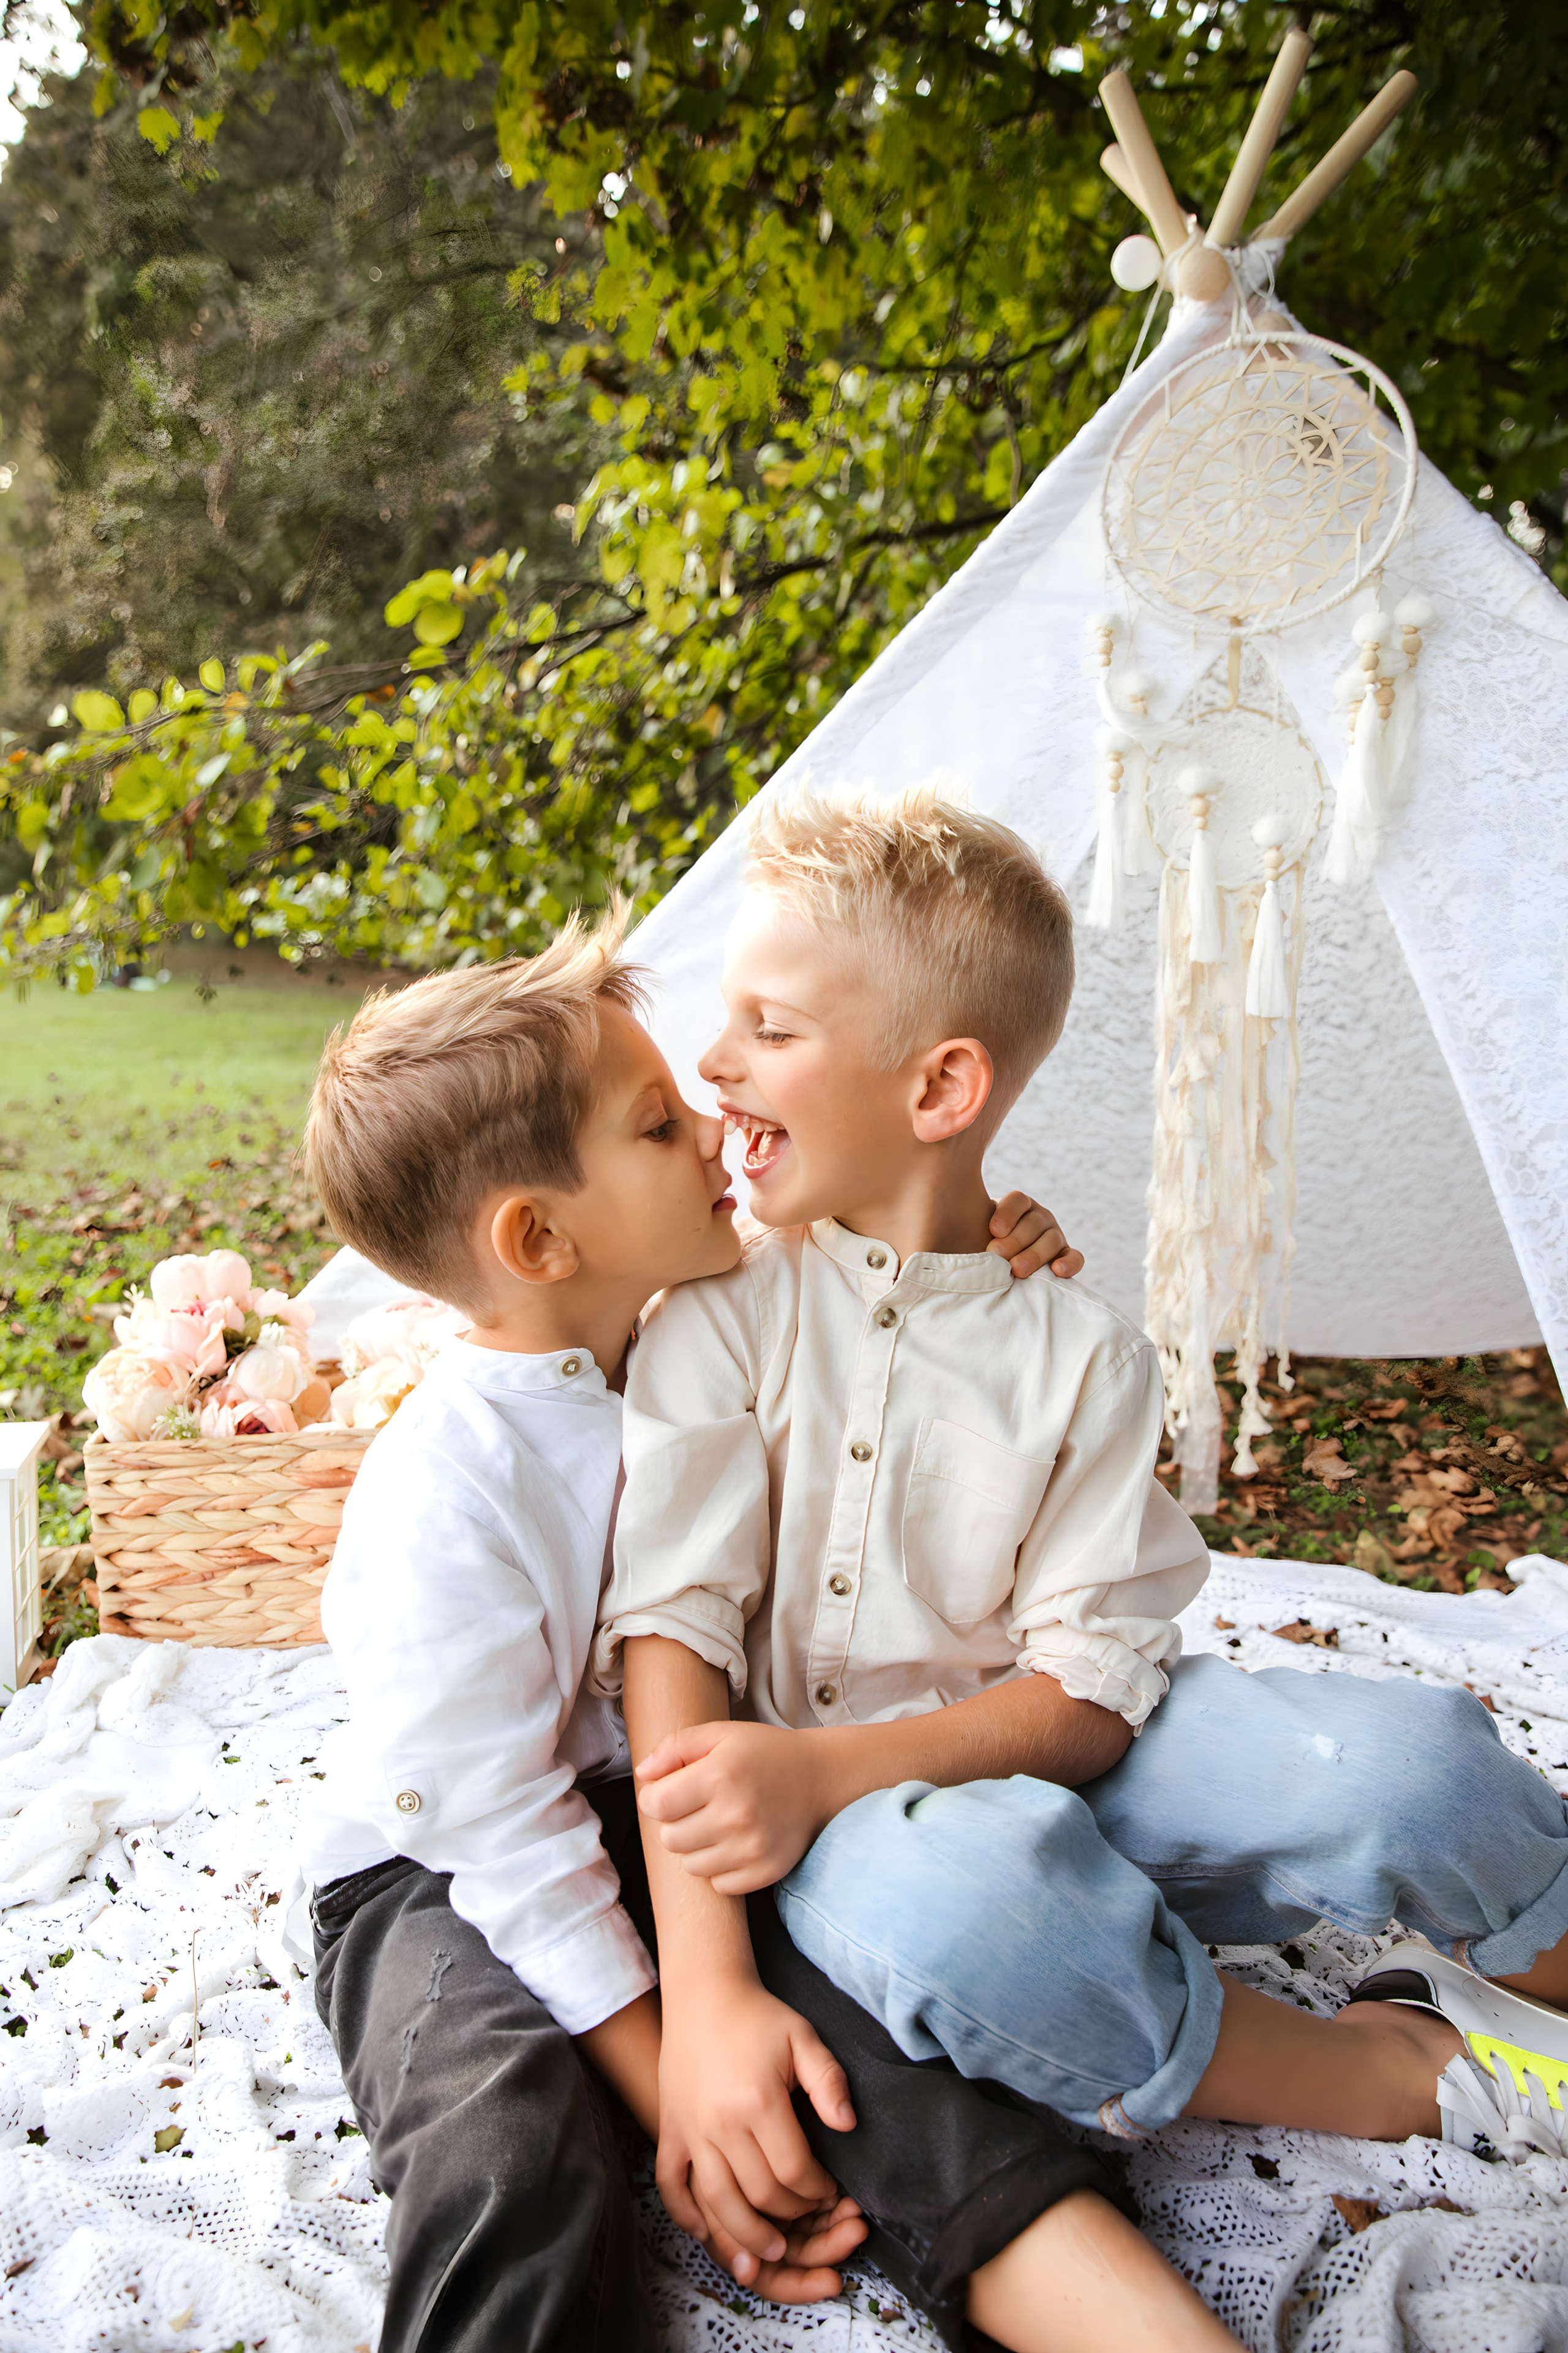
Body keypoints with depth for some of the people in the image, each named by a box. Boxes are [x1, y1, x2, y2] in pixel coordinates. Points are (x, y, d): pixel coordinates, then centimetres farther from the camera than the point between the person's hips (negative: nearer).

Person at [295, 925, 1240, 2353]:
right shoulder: (447, 1488, -25)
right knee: (504, 2152, -36)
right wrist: (672, 2077, -20)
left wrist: (987, 1279, -6)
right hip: (446, 1876, -4)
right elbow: (499, 1827, -20)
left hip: (666, 1820, 5)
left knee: (886, 2031, -24)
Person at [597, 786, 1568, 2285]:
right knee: (961, 1892, -38)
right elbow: (668, 1625, -15)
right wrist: (704, 1993, -26)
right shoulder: (723, 1312, -6)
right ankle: (1412, 2074, -13)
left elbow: (1090, 1692, -8)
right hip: (843, 1830, 0)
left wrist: (827, 1767, -26)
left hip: (1036, 1759, 1)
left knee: (1404, 1756, -27)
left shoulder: (1079, 1353, -4)